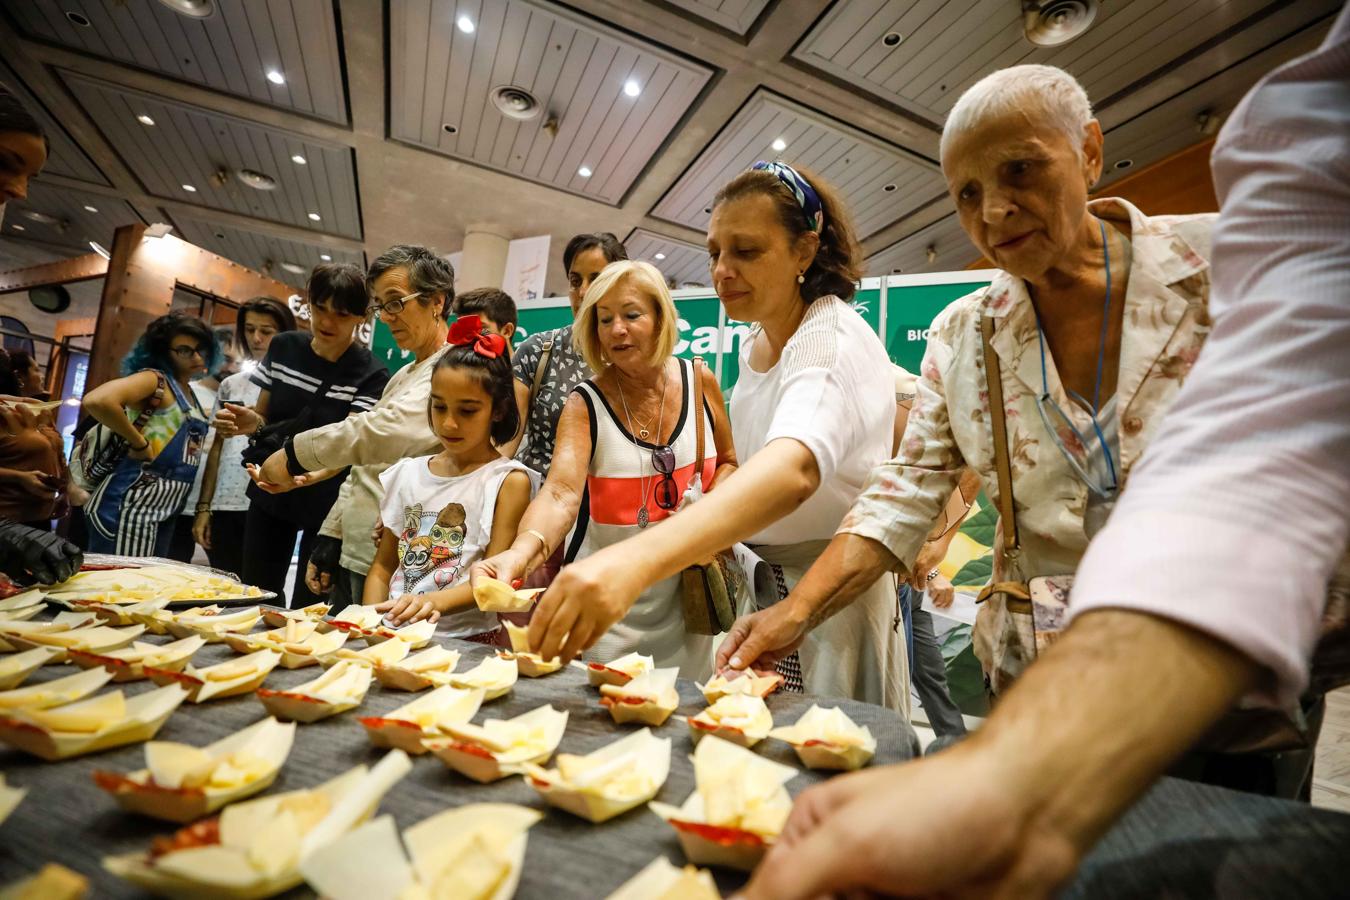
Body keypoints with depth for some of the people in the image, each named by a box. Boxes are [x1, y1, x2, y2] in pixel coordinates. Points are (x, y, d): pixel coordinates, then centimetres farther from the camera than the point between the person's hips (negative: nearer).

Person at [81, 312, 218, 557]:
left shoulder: (190, 395, 15)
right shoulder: (155, 379, -8)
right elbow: (97, 401, -27)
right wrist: (139, 444, -17)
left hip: (164, 511, 8)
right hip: (133, 506, -8)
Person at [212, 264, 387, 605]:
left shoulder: (371, 375, -16)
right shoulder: (283, 347, -1)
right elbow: (264, 415, 10)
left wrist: (306, 477, -44)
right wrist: (248, 421, -13)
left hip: (328, 502, -4)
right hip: (269, 491, 5)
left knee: (308, 605, 2)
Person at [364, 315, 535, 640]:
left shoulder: (509, 481, -6)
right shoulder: (407, 473, 10)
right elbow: (383, 565, 13)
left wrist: (435, 601, -25)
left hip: (468, 638, -5)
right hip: (395, 634, 5)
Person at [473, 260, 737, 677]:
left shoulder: (699, 381, -4)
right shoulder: (585, 404, -10)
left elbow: (727, 462, 10)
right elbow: (561, 493, -26)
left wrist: (710, 510, -10)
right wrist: (523, 549, -45)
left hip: (684, 600, 3)